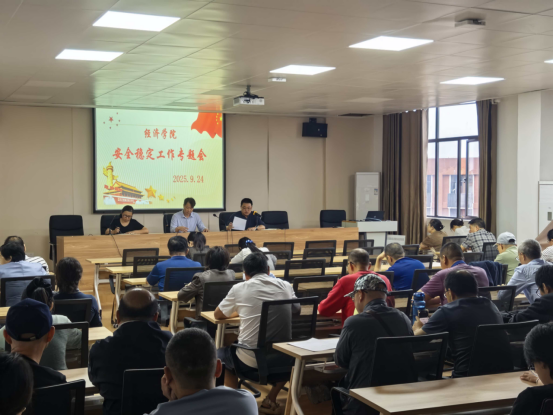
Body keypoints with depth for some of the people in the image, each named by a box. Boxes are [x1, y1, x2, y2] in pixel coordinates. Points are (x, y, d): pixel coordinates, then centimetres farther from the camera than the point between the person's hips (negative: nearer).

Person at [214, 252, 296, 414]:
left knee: (220, 354, 30)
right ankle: (270, 401, 29)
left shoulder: (239, 289, -2)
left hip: (250, 359, -2)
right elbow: (296, 311, 21)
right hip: (280, 357, 2)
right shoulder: (286, 286, 3)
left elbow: (218, 315, 12)